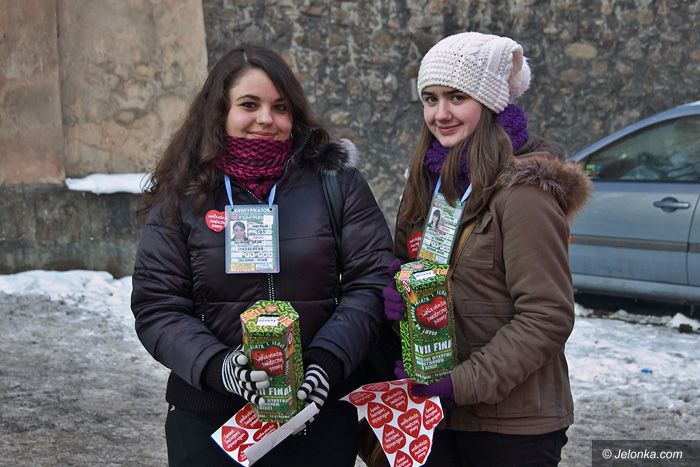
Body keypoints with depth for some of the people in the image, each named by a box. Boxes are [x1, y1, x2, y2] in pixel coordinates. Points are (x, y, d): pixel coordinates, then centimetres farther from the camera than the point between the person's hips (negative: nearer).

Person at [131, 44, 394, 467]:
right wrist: (218, 367, -18)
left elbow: (371, 281, -3)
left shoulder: (335, 179, -1)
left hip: (320, 414, 0)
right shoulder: (182, 195, 0)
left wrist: (327, 363, -17)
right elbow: (156, 308, -2)